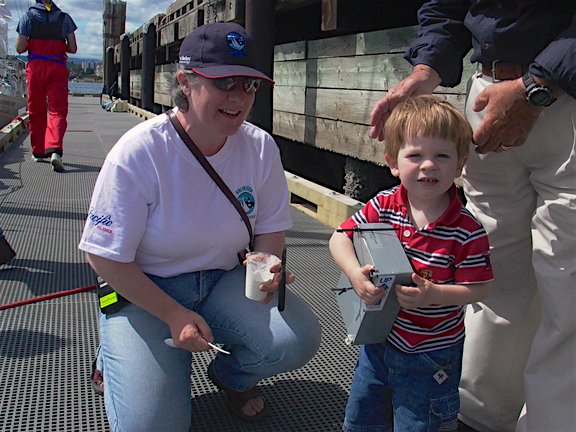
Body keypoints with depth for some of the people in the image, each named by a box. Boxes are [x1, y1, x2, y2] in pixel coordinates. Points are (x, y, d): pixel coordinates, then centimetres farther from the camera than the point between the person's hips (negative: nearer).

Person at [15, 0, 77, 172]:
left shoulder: (28, 17, 3)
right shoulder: (64, 18, 5)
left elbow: (20, 48, 0)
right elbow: (73, 49, 3)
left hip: (35, 68, 1)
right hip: (57, 69, -1)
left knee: (36, 111, 13)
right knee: (58, 110, -6)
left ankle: (38, 152, 21)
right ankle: (54, 150, -27)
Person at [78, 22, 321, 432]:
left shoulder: (260, 147, -8)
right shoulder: (139, 152, -21)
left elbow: (271, 227, 3)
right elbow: (105, 256, -15)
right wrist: (174, 316, -18)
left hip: (224, 281, 4)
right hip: (143, 290, -3)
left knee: (298, 337, -20)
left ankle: (232, 375, 14)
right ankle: (118, 358, 19)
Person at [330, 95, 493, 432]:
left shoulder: (468, 231, -19)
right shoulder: (383, 206, -10)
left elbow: (480, 288, -14)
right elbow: (340, 238, -5)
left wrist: (435, 295, -30)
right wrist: (356, 273, -22)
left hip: (431, 355, -4)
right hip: (378, 340, 4)